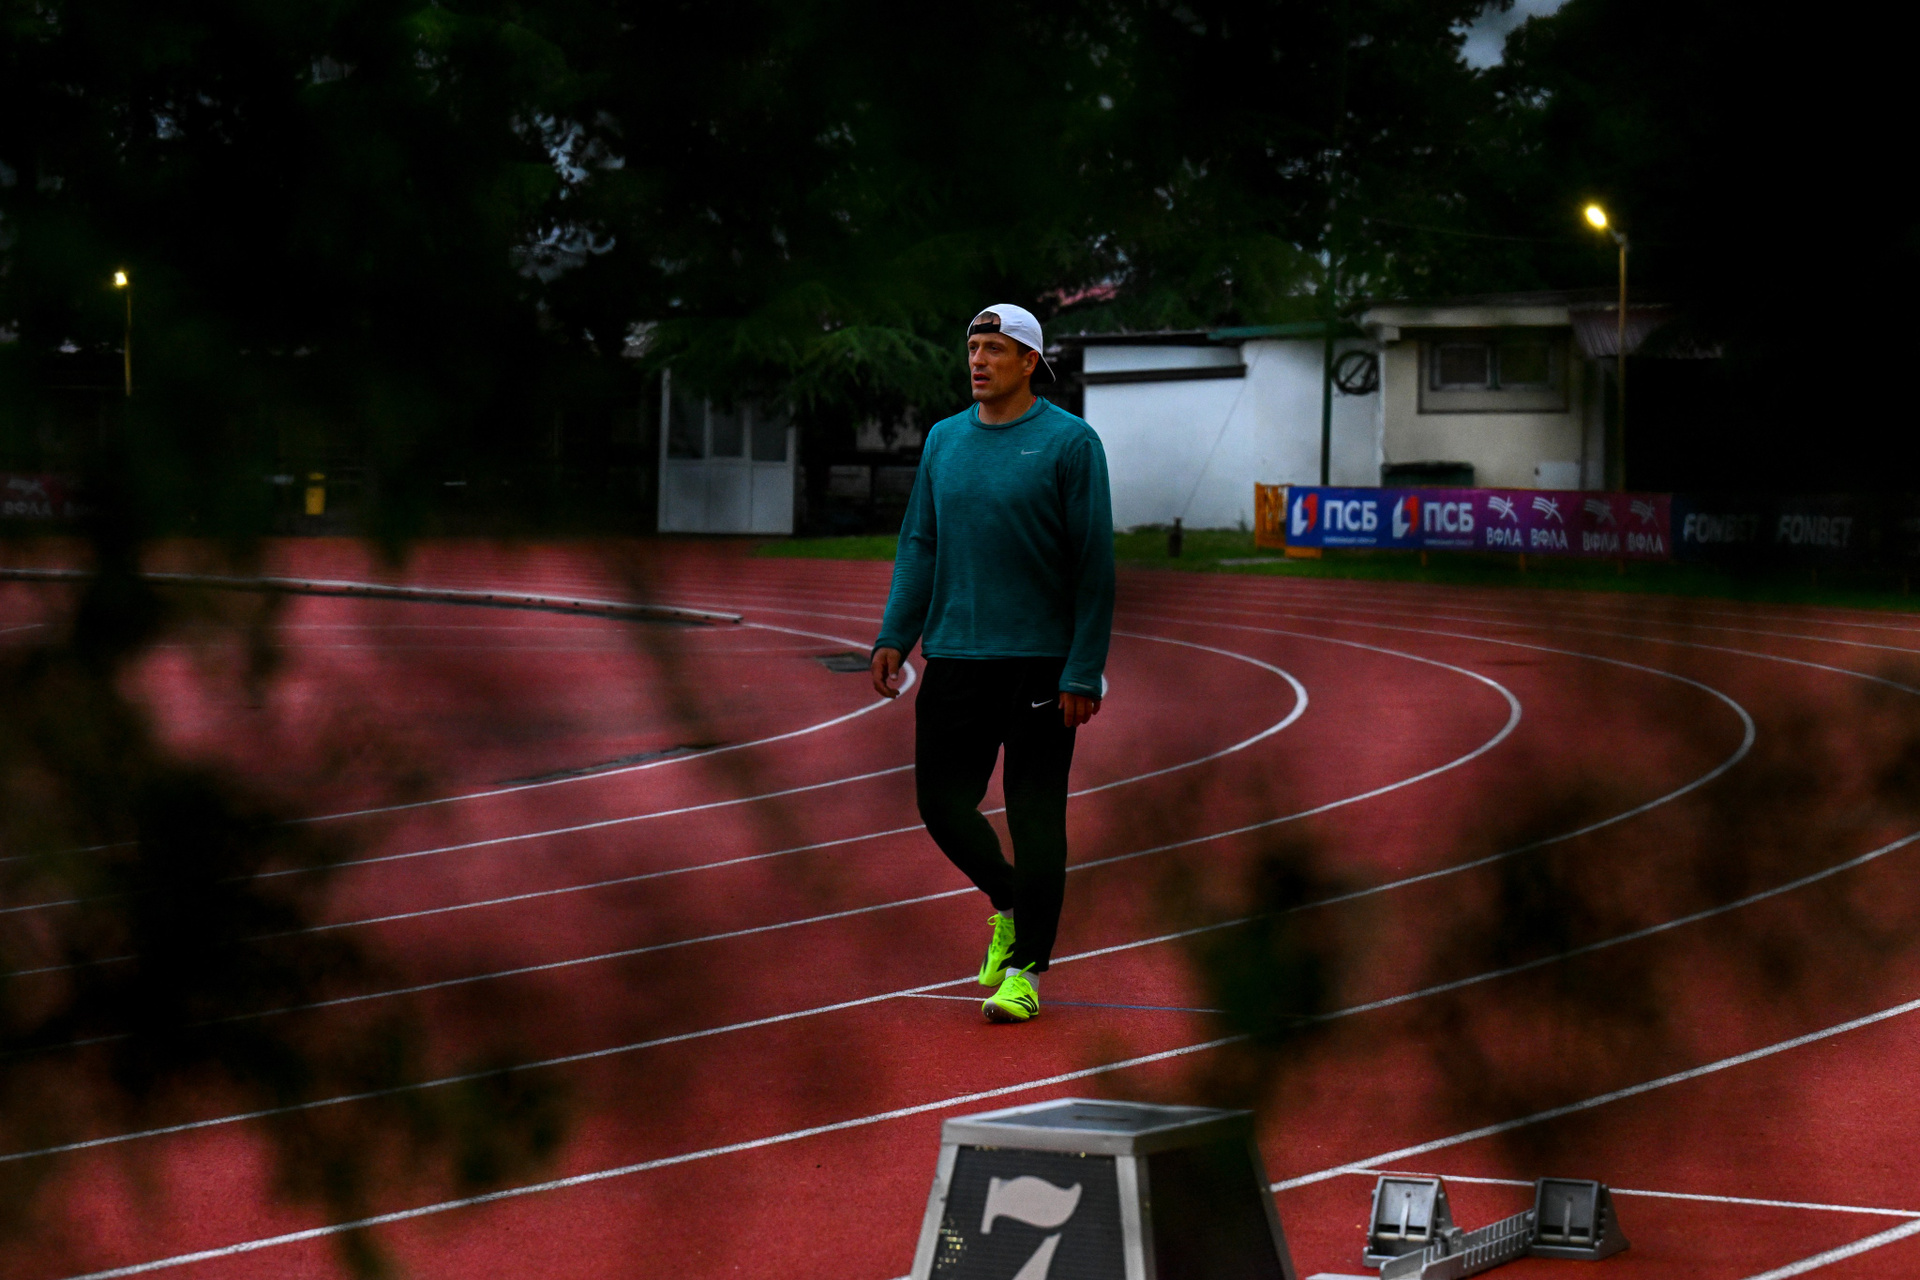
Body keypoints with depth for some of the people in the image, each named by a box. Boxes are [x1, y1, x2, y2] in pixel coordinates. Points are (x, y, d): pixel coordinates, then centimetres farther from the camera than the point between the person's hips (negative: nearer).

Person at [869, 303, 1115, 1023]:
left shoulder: (1069, 443, -5)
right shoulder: (944, 440, 11)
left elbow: (1094, 563, -7)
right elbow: (919, 544, 15)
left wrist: (1083, 673, -12)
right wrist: (894, 637, 2)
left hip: (1039, 663, -5)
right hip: (955, 659, 5)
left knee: (1035, 815, -2)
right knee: (941, 802, 4)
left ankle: (1026, 970, 7)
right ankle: (1009, 906, 30)